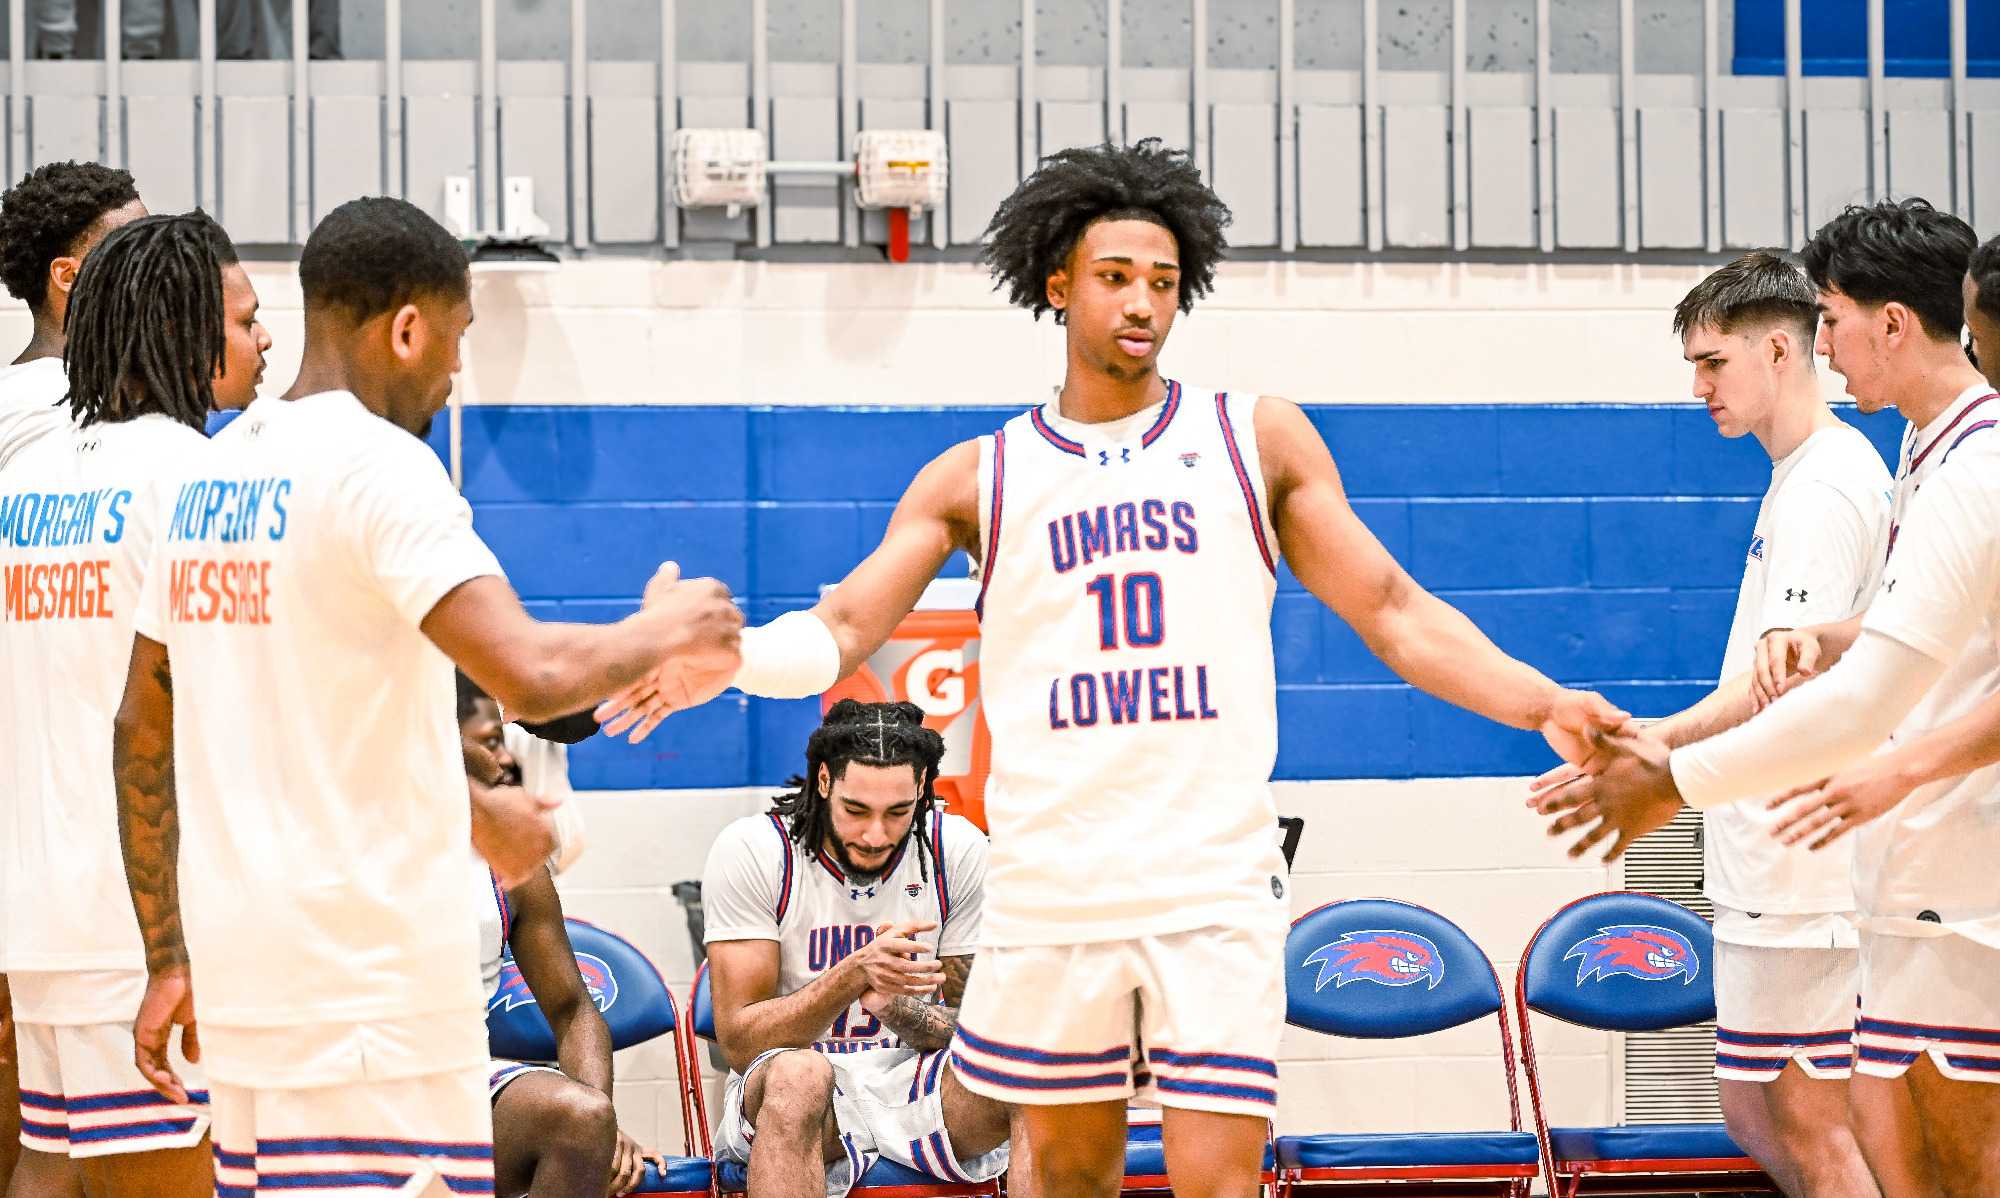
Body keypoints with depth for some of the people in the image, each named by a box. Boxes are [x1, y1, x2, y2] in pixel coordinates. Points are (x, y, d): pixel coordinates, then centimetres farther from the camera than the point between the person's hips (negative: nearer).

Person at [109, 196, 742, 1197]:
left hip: (241, 964, 9)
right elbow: (529, 676, -25)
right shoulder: (380, 466, -13)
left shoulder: (208, 474, 13)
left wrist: (168, 959, 24)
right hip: (368, 974, -9)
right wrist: (662, 632, -5)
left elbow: (141, 733, 18)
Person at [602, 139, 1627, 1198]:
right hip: (1048, 894, 1)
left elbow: (1394, 613, 9)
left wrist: (1542, 702, -5)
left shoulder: (1258, 439, 9)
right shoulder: (977, 480, 9)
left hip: (1217, 886, -1)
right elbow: (838, 633, 4)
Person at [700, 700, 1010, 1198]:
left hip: (913, 1083, 1)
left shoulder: (961, 852, -2)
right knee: (798, 1074, -39)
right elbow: (740, 1042, -12)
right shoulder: (749, 852, -9)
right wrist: (855, 974, -28)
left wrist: (898, 1008, -22)